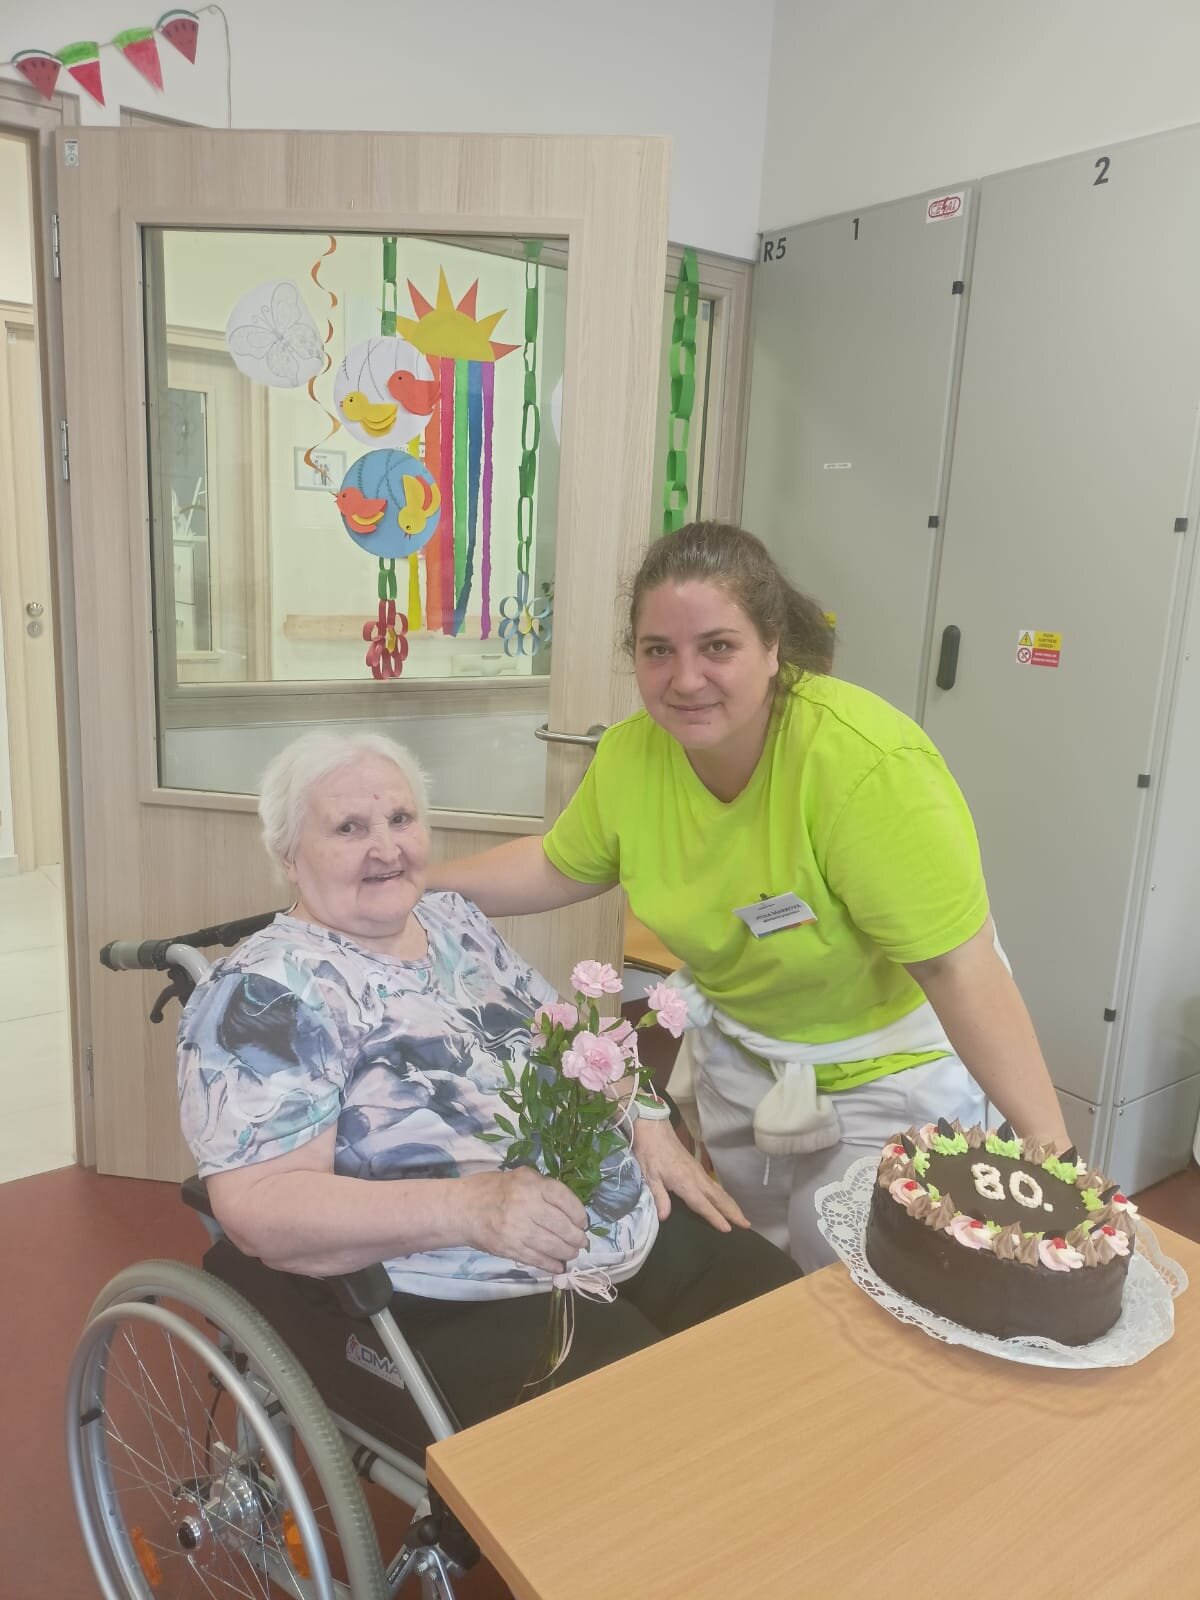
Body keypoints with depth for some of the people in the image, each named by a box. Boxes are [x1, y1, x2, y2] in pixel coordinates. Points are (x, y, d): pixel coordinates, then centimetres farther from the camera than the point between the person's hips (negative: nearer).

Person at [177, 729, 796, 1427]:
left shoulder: (457, 921, 10)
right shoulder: (268, 990, -13)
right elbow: (258, 1206, -20)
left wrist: (653, 1133, 3)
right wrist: (469, 1206, -30)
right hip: (460, 1308, -7)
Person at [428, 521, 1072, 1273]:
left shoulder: (869, 764, -34)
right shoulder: (633, 753, -16)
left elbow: (959, 968, -31)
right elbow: (559, 867, 2)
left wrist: (1052, 1145, -35)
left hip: (890, 1069, -5)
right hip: (737, 1052, 6)